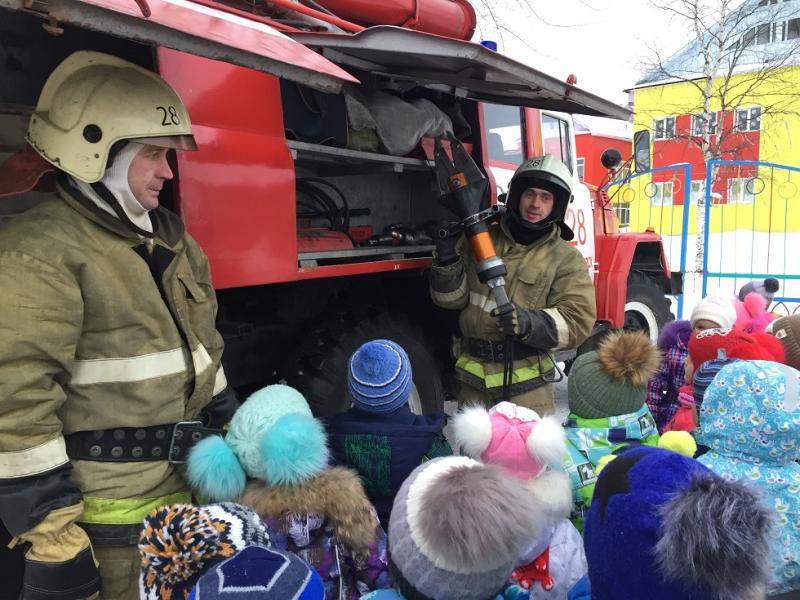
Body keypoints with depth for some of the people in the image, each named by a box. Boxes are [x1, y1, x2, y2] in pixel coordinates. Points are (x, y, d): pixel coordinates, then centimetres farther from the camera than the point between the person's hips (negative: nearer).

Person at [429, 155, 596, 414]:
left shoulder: (566, 259, -1)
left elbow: (577, 321, -11)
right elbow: (452, 297, 6)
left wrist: (528, 322, -28)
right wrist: (447, 258, -13)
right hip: (474, 374, 3)